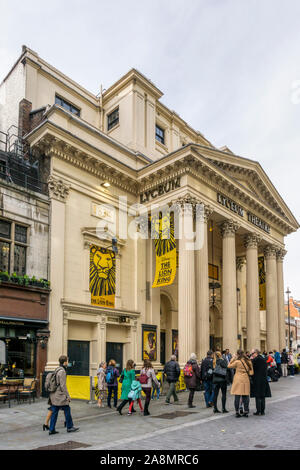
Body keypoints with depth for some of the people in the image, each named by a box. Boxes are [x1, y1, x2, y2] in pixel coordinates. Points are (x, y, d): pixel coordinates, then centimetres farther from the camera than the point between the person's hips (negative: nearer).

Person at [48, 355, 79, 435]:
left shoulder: (57, 370, 12)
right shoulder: (62, 371, -17)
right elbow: (63, 385, -19)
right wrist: (67, 396, -14)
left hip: (54, 395, 9)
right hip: (60, 395, -9)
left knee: (54, 412, 11)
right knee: (67, 410, 4)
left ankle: (51, 429, 13)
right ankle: (69, 427, 13)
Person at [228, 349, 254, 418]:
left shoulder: (237, 362, -10)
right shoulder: (249, 362, 3)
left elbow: (229, 366, 3)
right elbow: (251, 372, 6)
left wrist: (233, 358, 5)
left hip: (238, 379, -4)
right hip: (246, 380, 4)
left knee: (237, 396, 2)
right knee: (245, 396, 10)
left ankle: (237, 412, 5)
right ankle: (246, 412, 13)